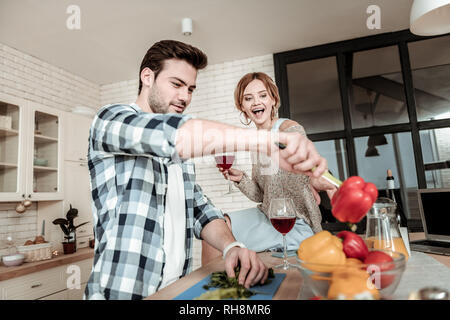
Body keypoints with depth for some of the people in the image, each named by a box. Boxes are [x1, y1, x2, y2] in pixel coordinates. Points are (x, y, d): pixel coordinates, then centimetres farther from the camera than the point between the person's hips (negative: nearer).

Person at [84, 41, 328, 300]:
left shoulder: (182, 154, 15)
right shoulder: (109, 119, -5)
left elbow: (201, 211, 9)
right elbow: (168, 134, -25)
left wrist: (231, 246, -10)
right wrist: (270, 139, -32)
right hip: (123, 291, -2)